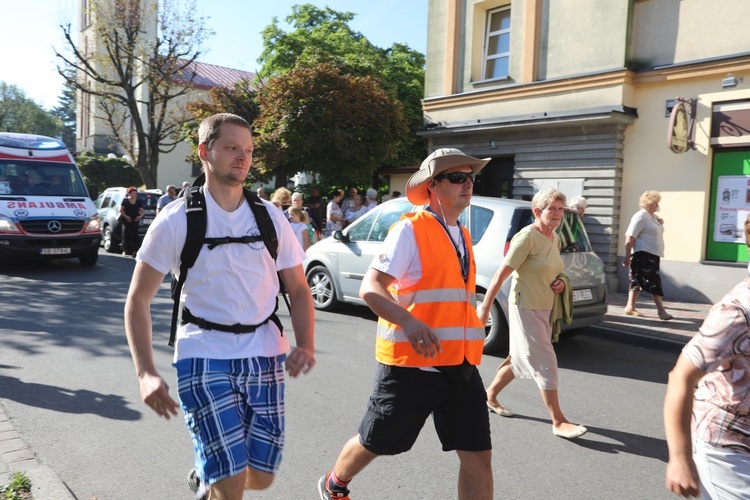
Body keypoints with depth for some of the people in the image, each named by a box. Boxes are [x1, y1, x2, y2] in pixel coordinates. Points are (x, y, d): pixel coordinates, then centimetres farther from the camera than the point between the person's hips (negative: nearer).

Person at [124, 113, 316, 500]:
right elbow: (138, 298, -3)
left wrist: (305, 345, -9)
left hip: (265, 354, 4)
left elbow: (298, 289, 8)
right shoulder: (176, 220, -5)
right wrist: (146, 373, -14)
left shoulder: (271, 218, 3)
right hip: (204, 355, -3)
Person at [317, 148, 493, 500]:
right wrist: (407, 321, -35)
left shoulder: (463, 236, 13)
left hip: (460, 366, 6)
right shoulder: (410, 229, -11)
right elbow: (370, 288, -20)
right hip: (410, 364, -6)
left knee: (478, 457, 3)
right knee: (374, 444, 13)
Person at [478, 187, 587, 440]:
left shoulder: (555, 239, 9)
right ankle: (559, 422, 5)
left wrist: (559, 283, 1)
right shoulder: (527, 237, -17)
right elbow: (501, 275, -18)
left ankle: (490, 395, 36)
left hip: (545, 309, 9)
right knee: (545, 364, -4)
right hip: (526, 309, -9)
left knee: (520, 360, 18)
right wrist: (485, 308, -18)